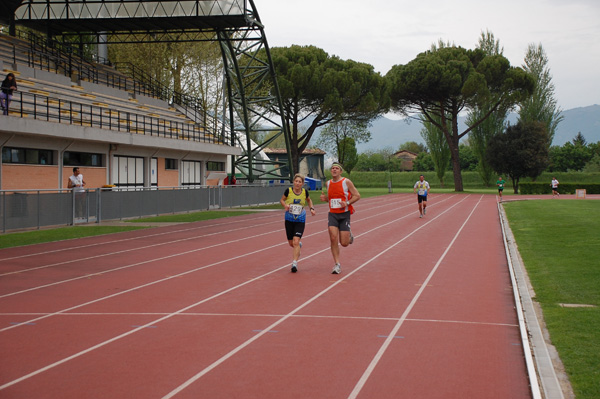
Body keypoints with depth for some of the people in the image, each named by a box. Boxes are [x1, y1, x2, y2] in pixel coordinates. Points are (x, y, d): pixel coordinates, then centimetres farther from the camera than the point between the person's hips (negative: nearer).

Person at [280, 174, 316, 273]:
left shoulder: (305, 192, -5)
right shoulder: (288, 190, -9)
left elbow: (309, 200, 17)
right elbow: (282, 200, 6)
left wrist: (312, 208, 1)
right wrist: (285, 205, -15)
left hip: (300, 220, -1)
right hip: (289, 219, 1)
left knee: (296, 241, -15)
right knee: (291, 243, 10)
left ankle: (294, 263, -11)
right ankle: (298, 248, 46)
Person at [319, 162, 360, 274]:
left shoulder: (346, 182, -6)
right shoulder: (328, 183, 9)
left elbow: (357, 195, -4)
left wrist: (347, 203, -19)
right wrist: (324, 198, 1)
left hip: (344, 214, -3)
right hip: (332, 214, 3)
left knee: (344, 243, -2)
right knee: (333, 239, -13)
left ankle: (349, 235, 36)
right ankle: (337, 265, -5)